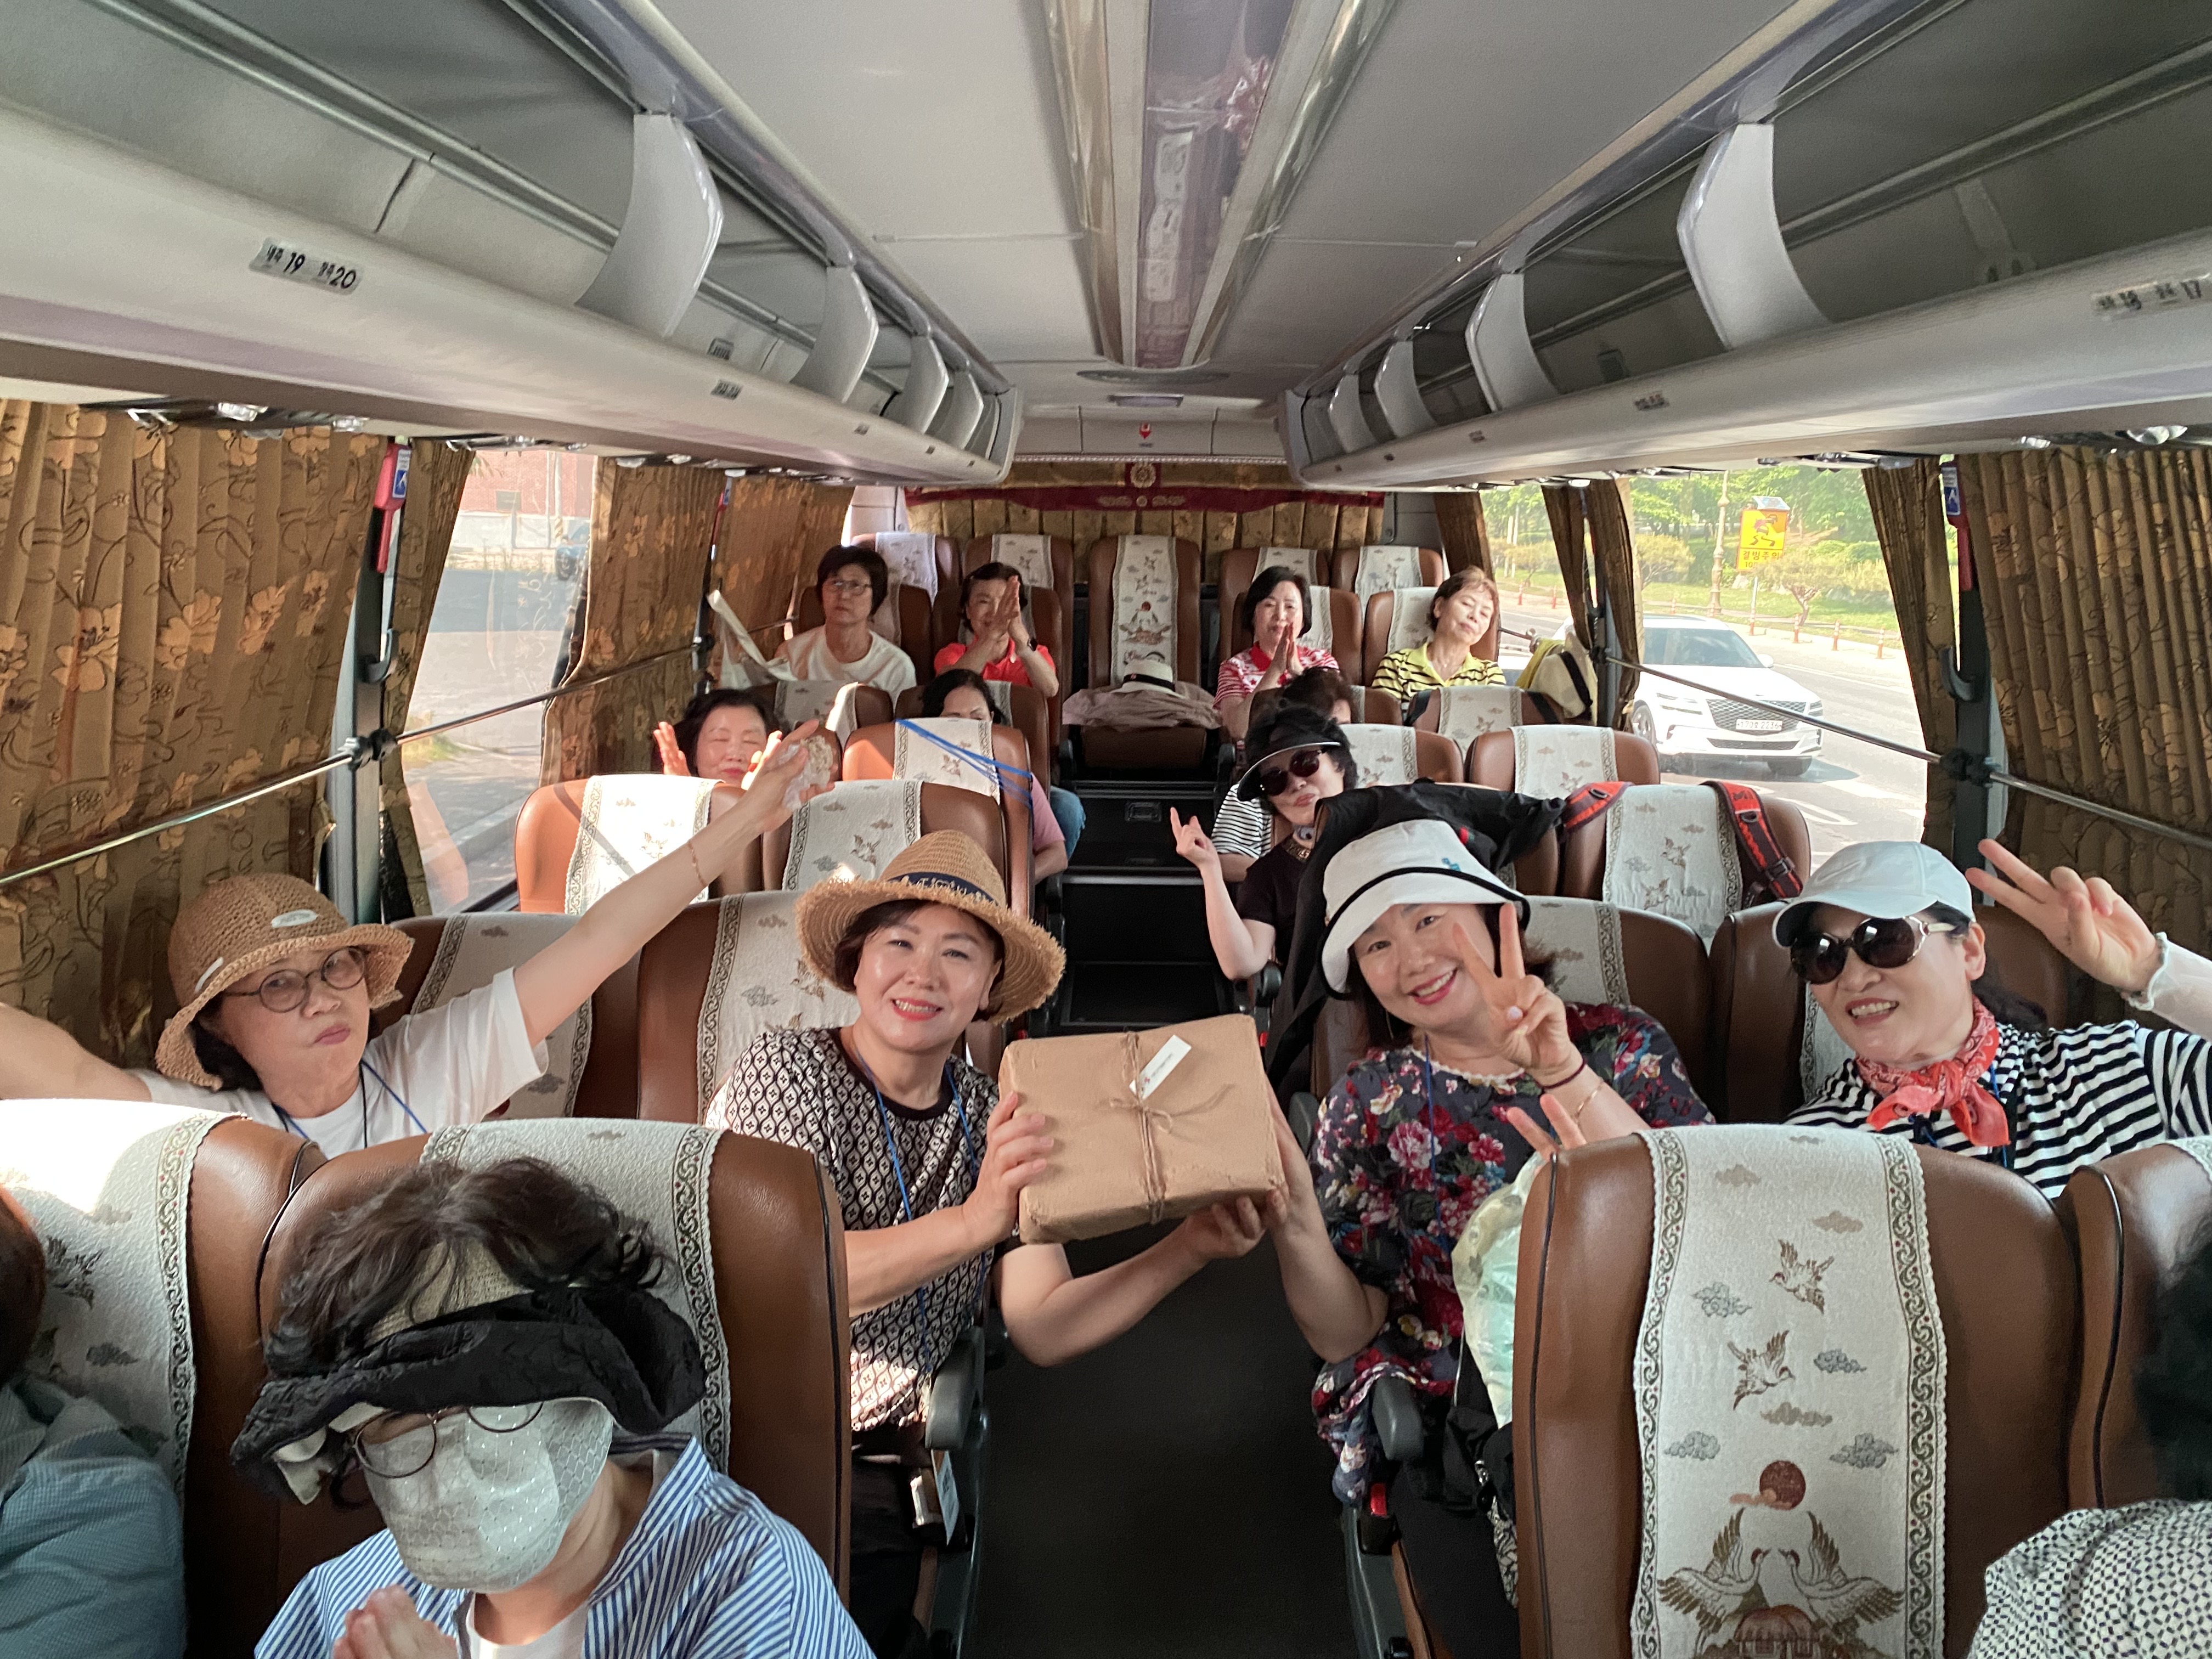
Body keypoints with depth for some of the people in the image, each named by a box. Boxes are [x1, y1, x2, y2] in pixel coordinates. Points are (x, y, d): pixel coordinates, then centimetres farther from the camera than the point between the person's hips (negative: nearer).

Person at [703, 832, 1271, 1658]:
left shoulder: (996, 1124, 6)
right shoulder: (788, 1069, -8)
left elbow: (1041, 1326, 0)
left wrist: (1191, 1248, -14)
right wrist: (976, 1221, -33)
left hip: (876, 1478, 4)